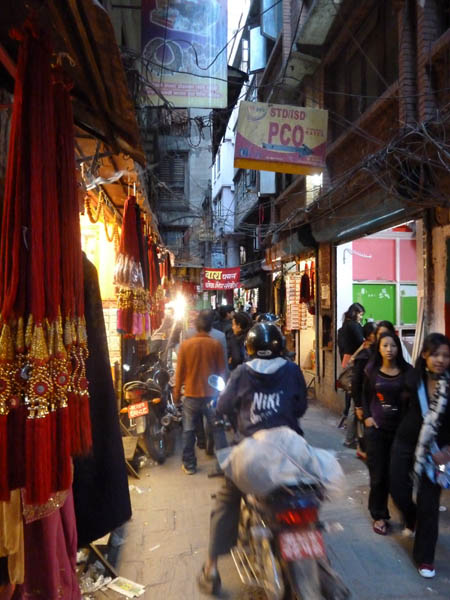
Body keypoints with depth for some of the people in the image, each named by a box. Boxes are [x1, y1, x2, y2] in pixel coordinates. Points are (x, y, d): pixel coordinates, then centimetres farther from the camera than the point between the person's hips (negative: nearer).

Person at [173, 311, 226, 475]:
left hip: (191, 395, 0)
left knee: (188, 430, 13)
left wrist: (176, 393, 10)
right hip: (212, 394, 0)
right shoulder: (216, 344, -7)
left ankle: (189, 465, 20)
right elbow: (221, 371, -1)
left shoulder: (185, 344, -6)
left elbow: (179, 372, -1)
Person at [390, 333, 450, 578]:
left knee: (428, 503, 4)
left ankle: (424, 557, 24)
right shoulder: (414, 379, -9)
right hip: (406, 443, 2)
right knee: (399, 492, 10)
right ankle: (411, 519, 46)